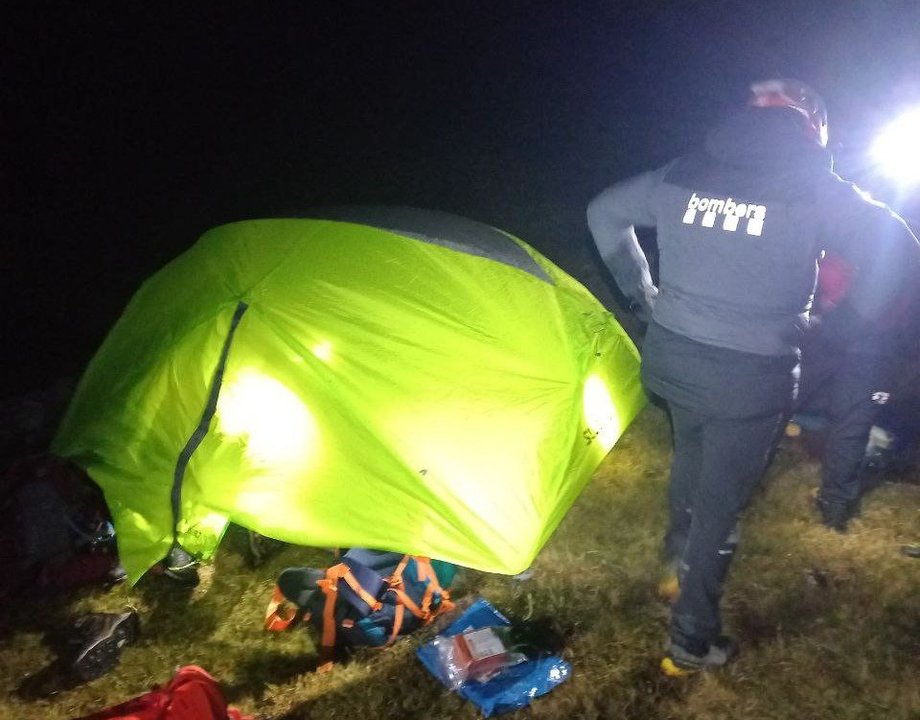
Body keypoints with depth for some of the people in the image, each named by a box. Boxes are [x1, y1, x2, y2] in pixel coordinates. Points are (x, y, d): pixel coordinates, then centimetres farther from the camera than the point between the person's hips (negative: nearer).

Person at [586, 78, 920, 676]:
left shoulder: (682, 174, 3)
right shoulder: (816, 190, -8)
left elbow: (605, 212, 12)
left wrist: (642, 293, 16)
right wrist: (856, 320, 4)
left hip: (670, 357, 5)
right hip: (750, 377, -4)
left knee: (691, 453, 32)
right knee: (721, 501, 10)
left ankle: (680, 553, 54)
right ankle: (691, 642, 22)